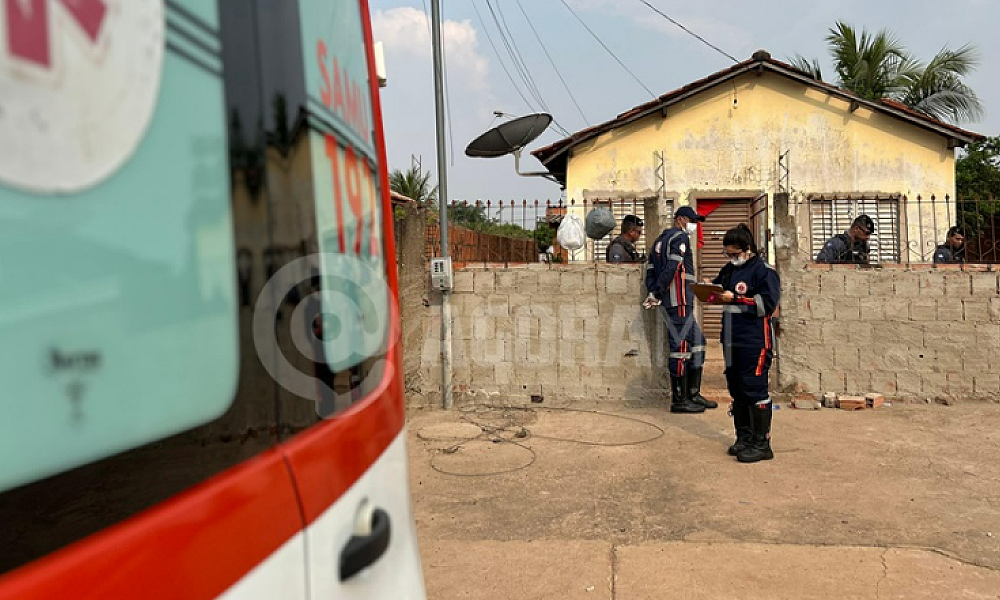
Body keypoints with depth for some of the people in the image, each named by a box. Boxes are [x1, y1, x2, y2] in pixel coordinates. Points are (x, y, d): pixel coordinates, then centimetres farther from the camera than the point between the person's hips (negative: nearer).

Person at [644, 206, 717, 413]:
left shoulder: (661, 240, 23)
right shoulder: (680, 237, -6)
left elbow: (651, 269, 15)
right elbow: (671, 268, -19)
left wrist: (653, 291, 2)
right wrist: (657, 294, -17)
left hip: (682, 303, 10)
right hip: (679, 302, -10)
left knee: (697, 341, 15)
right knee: (681, 346, -8)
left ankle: (693, 393, 18)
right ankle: (679, 400, -4)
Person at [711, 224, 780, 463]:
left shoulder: (763, 271, -8)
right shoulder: (729, 270, 15)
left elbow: (767, 303, -18)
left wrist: (735, 299, -19)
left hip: (755, 343, -8)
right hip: (731, 342, 8)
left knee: (755, 390, -7)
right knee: (737, 390, 14)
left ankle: (761, 443, 0)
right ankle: (744, 437, 25)